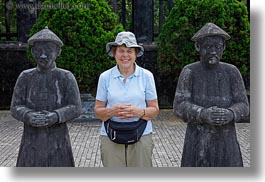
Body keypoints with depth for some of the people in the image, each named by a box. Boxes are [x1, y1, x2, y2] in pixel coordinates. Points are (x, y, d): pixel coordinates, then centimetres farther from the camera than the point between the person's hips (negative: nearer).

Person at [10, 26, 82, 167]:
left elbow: (75, 108, -8)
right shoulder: (25, 77, 2)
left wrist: (55, 117, -28)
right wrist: (29, 116, -26)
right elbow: (15, 108, -2)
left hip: (58, 142, -1)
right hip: (32, 141, 2)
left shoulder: (67, 77, -3)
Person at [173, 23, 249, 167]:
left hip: (225, 141, 1)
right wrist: (203, 114, -32)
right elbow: (180, 106, -11)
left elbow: (242, 107, -4)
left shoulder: (232, 72, 0)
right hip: (197, 142, -1)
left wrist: (229, 114, -29)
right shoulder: (189, 72, -4)